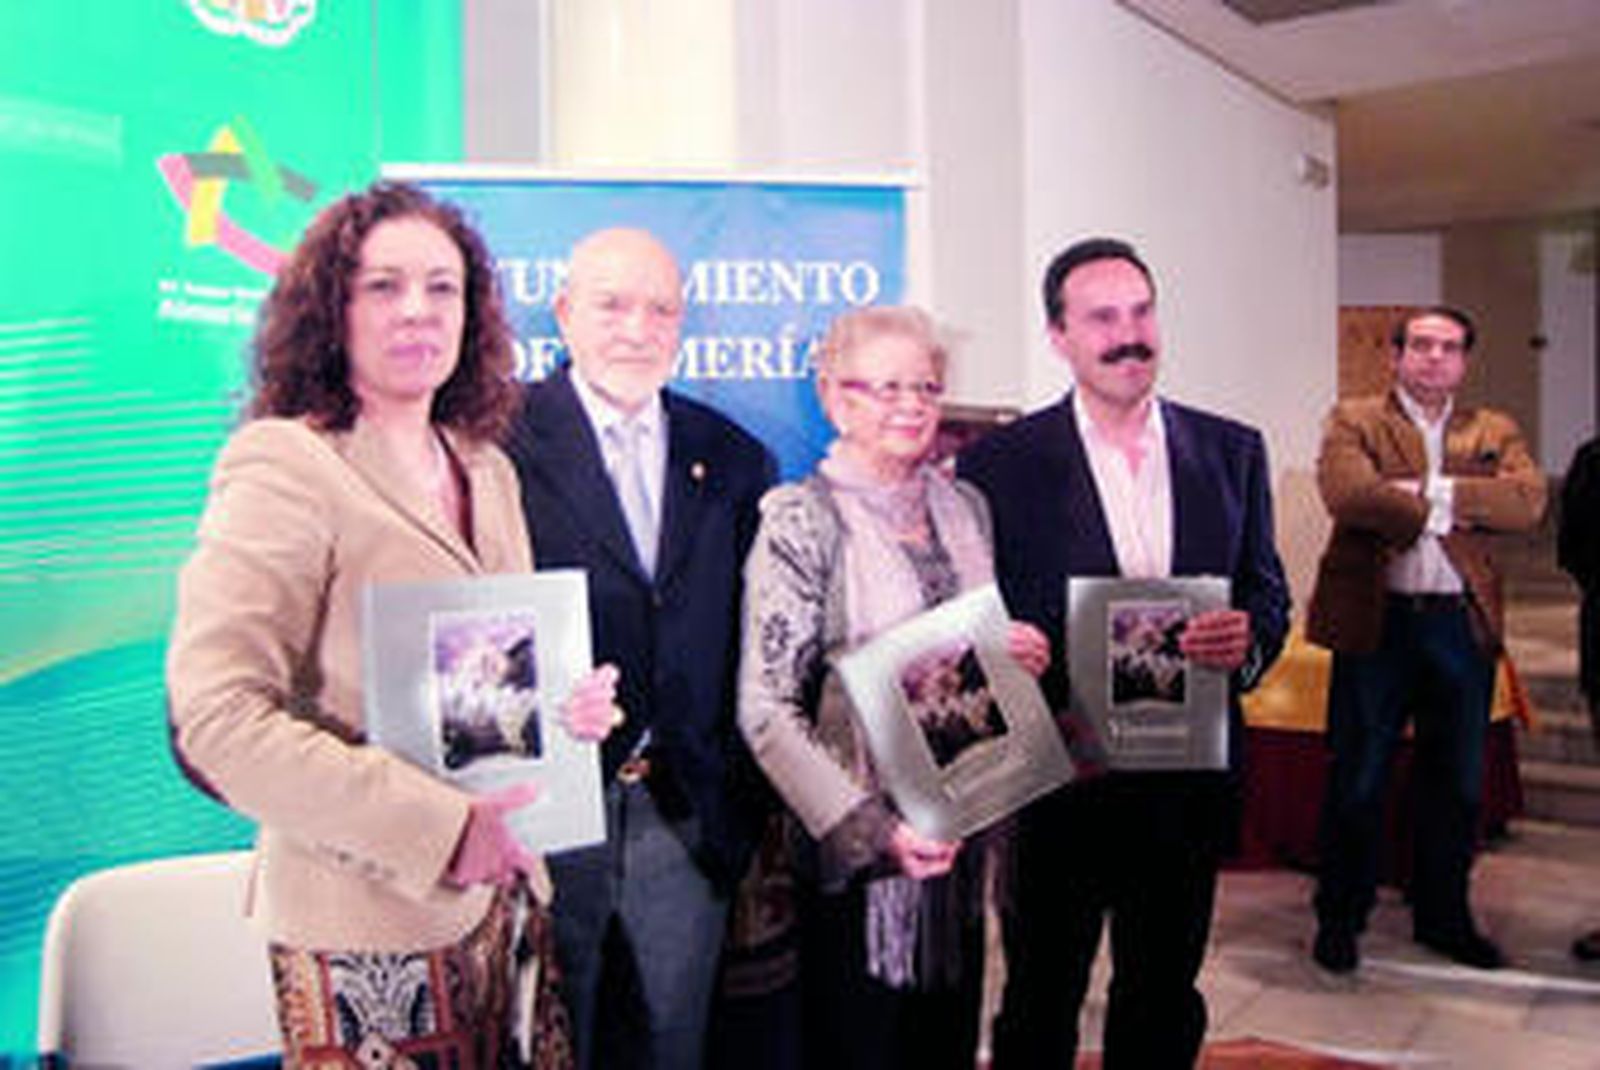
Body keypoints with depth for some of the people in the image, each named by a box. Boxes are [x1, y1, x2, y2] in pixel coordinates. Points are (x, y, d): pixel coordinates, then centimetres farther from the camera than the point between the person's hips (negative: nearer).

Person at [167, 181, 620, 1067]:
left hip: (506, 903, 7)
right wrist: (435, 827, -21)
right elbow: (216, 720, -19)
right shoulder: (283, 464, -11)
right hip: (370, 932, -6)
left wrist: (570, 703, -2)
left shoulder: (486, 468, 10)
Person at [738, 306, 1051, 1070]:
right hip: (862, 856, -5)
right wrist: (873, 830, -22)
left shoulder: (964, 506, 7)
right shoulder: (803, 521, -12)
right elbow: (765, 712, -15)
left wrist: (1018, 656, -4)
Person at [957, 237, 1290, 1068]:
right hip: (1055, 776, -3)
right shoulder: (998, 462, -6)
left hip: (1190, 782, 4)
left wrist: (1247, 639, -14)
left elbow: (1268, 594, 8)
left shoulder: (1232, 451, 5)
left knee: (1165, 1003, 20)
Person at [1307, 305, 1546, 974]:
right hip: (1376, 620, -4)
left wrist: (1431, 489, -15)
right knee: (1357, 780, 5)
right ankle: (1339, 918, 19)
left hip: (1464, 624, 4)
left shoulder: (1494, 432, 13)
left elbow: (1528, 501, -7)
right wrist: (1442, 514, -11)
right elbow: (1347, 494, -17)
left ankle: (1443, 915, 30)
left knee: (1457, 781, 13)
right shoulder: (1353, 421, 3)